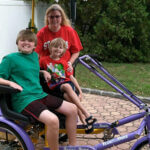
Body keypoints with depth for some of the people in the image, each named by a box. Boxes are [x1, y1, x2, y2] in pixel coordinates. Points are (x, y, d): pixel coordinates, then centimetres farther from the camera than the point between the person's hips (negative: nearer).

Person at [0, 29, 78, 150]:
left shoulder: (35, 55, 18)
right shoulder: (10, 58, -1)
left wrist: (44, 72, 19)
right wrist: (10, 82, -18)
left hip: (40, 94, 8)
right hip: (23, 99, -8)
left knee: (72, 109, 2)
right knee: (53, 120, -32)